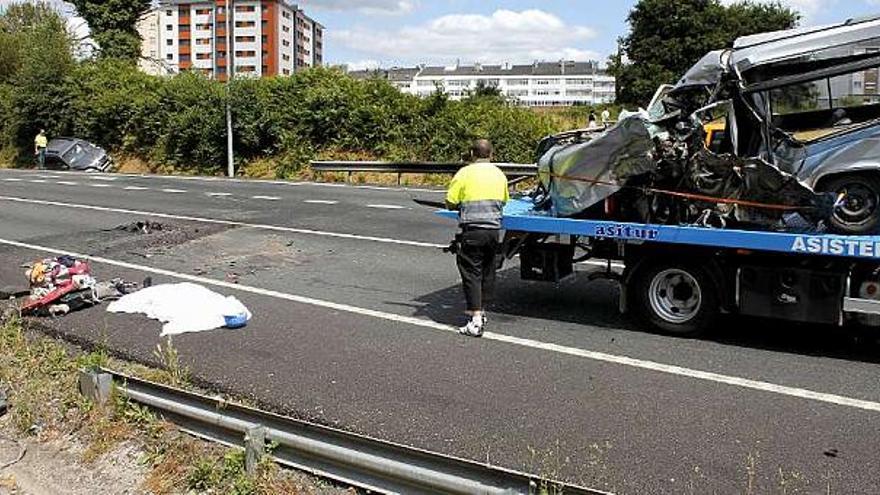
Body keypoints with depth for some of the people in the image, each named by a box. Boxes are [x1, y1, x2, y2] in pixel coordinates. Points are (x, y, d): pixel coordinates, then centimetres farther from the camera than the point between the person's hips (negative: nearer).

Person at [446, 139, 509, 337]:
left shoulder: (465, 173, -4)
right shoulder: (499, 174, 11)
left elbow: (450, 203, -3)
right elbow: (504, 201, 21)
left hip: (472, 229, -5)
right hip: (494, 229, 5)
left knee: (471, 273, -3)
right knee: (487, 272, 16)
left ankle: (475, 320, -9)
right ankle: (481, 312, 27)